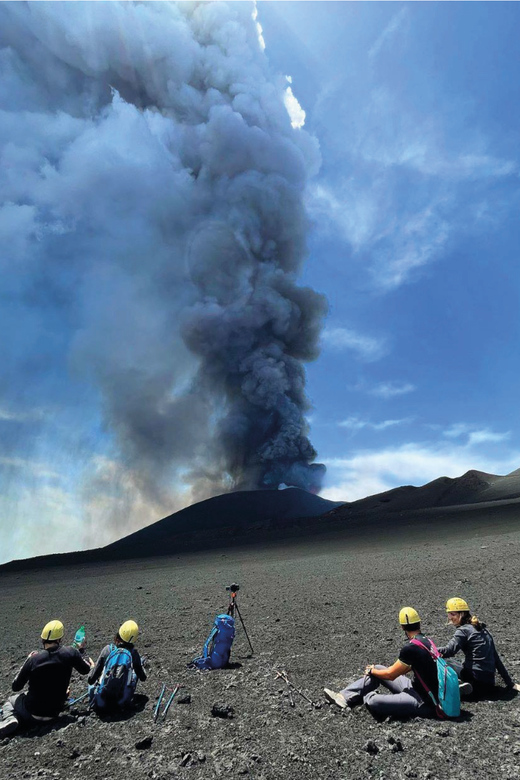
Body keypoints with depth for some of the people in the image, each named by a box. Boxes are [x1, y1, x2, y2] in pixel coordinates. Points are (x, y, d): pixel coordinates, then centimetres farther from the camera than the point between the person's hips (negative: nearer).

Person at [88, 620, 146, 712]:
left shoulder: (108, 649, -7)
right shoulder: (133, 653, -5)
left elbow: (91, 679, -1)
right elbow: (143, 678, 10)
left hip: (100, 705, 1)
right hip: (121, 704, -1)